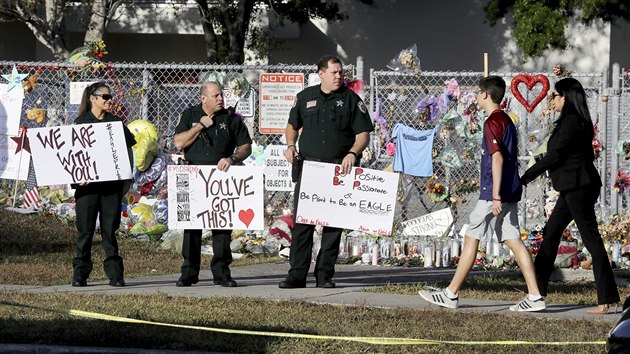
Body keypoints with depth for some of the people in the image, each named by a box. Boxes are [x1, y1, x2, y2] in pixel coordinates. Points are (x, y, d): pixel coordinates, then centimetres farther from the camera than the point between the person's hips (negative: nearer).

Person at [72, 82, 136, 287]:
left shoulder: (115, 123, 11)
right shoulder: (80, 122, 5)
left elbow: (127, 151, 13)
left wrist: (127, 179, 5)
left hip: (112, 183, 1)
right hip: (87, 183, -1)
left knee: (110, 230, 1)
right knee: (85, 229, -1)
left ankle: (115, 274, 3)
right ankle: (80, 274, 4)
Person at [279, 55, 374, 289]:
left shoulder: (350, 99, 4)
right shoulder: (305, 97, 11)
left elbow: (363, 134, 1)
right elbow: (293, 125, 25)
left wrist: (352, 153, -16)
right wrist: (290, 145, 6)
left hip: (339, 169, -2)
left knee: (333, 224, 0)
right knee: (301, 221, -4)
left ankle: (325, 274, 6)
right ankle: (297, 274, -1)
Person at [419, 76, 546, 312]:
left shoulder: (492, 122, -12)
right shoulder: (507, 121, 17)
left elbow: (498, 158, -21)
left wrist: (495, 195, -23)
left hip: (495, 193, -9)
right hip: (510, 192, 9)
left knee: (471, 238, -1)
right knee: (513, 241, 5)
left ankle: (451, 294, 5)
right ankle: (534, 296, -3)